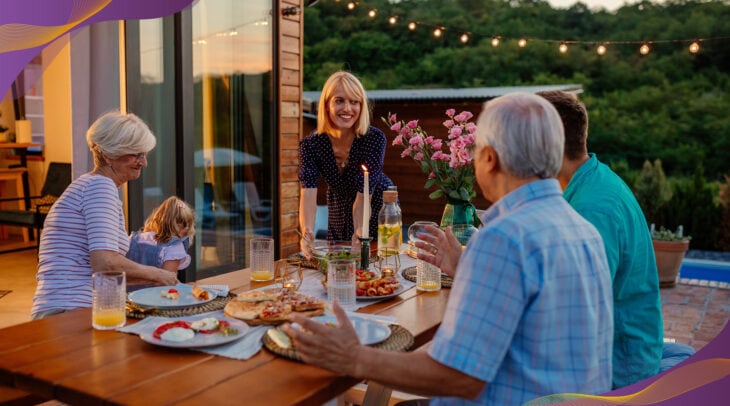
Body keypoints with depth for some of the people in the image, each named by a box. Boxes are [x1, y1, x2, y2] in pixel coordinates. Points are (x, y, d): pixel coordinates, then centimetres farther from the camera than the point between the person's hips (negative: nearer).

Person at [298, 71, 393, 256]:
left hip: (378, 212, -2)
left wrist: (359, 233, -50)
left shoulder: (374, 138, -27)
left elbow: (363, 196, -33)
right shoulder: (311, 144, -22)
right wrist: (307, 231, -53)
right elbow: (308, 193, -34)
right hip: (339, 217, 2)